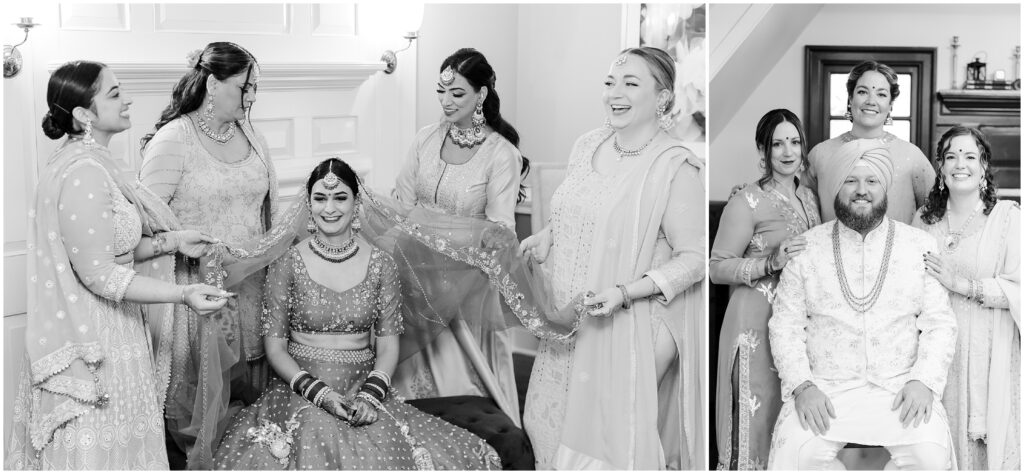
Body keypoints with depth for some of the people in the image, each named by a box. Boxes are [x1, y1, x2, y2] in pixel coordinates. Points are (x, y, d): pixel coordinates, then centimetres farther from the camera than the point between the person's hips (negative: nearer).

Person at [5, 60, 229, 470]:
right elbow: (100, 275, -23)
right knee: (96, 451, 2)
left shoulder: (88, 161, 8)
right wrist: (183, 294, -25)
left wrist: (171, 241, 4)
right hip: (92, 342, -10)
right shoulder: (84, 174, -23)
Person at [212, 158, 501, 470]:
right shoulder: (287, 265, 1)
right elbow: (275, 345, 1)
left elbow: (388, 345, 5)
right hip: (300, 392, -1)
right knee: (316, 443, -31)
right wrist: (318, 392, -13)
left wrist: (371, 395, -13)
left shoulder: (381, 265, 4)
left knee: (385, 446, -27)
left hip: (364, 389, 1)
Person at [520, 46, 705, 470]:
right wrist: (545, 238, 3)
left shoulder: (677, 168, -18)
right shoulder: (588, 145, 4)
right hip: (570, 319, 7)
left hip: (632, 325, -7)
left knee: (619, 434, 3)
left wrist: (625, 293, -24)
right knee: (550, 418, 14)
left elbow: (694, 257, -16)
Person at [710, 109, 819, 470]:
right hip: (757, 323, -7)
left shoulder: (808, 197, 13)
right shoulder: (746, 202, -9)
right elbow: (717, 268, -12)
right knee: (758, 415, -5)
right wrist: (771, 263, -21)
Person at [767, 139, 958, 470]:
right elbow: (786, 324, 3)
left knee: (931, 455, -26)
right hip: (824, 389, 0)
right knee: (794, 453, -26)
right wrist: (801, 386, -11)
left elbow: (939, 322, 4)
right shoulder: (806, 247, 5)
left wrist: (924, 381, -12)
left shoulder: (919, 245, 7)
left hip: (900, 389, 1)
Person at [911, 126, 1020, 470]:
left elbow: (1017, 289, -12)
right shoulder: (924, 220, 9)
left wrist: (963, 285, -14)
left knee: (989, 439, -1)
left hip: (990, 354, -3)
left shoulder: (1008, 218, -4)